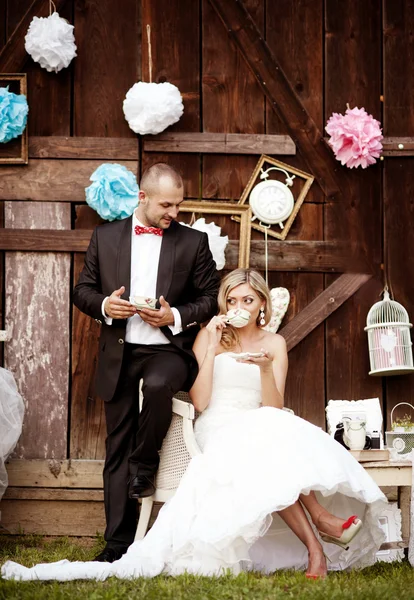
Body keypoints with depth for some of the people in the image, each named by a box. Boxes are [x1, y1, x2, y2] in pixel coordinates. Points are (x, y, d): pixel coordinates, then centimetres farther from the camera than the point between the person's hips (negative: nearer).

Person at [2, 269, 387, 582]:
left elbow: (274, 408, 1)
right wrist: (213, 348, -9)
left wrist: (266, 368, -16)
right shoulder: (210, 336, 8)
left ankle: (314, 547, -39)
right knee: (260, 455, -37)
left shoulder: (274, 343, 13)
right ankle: (320, 519, -40)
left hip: (261, 429, 2)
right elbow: (200, 401, -3)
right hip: (218, 429, -2)